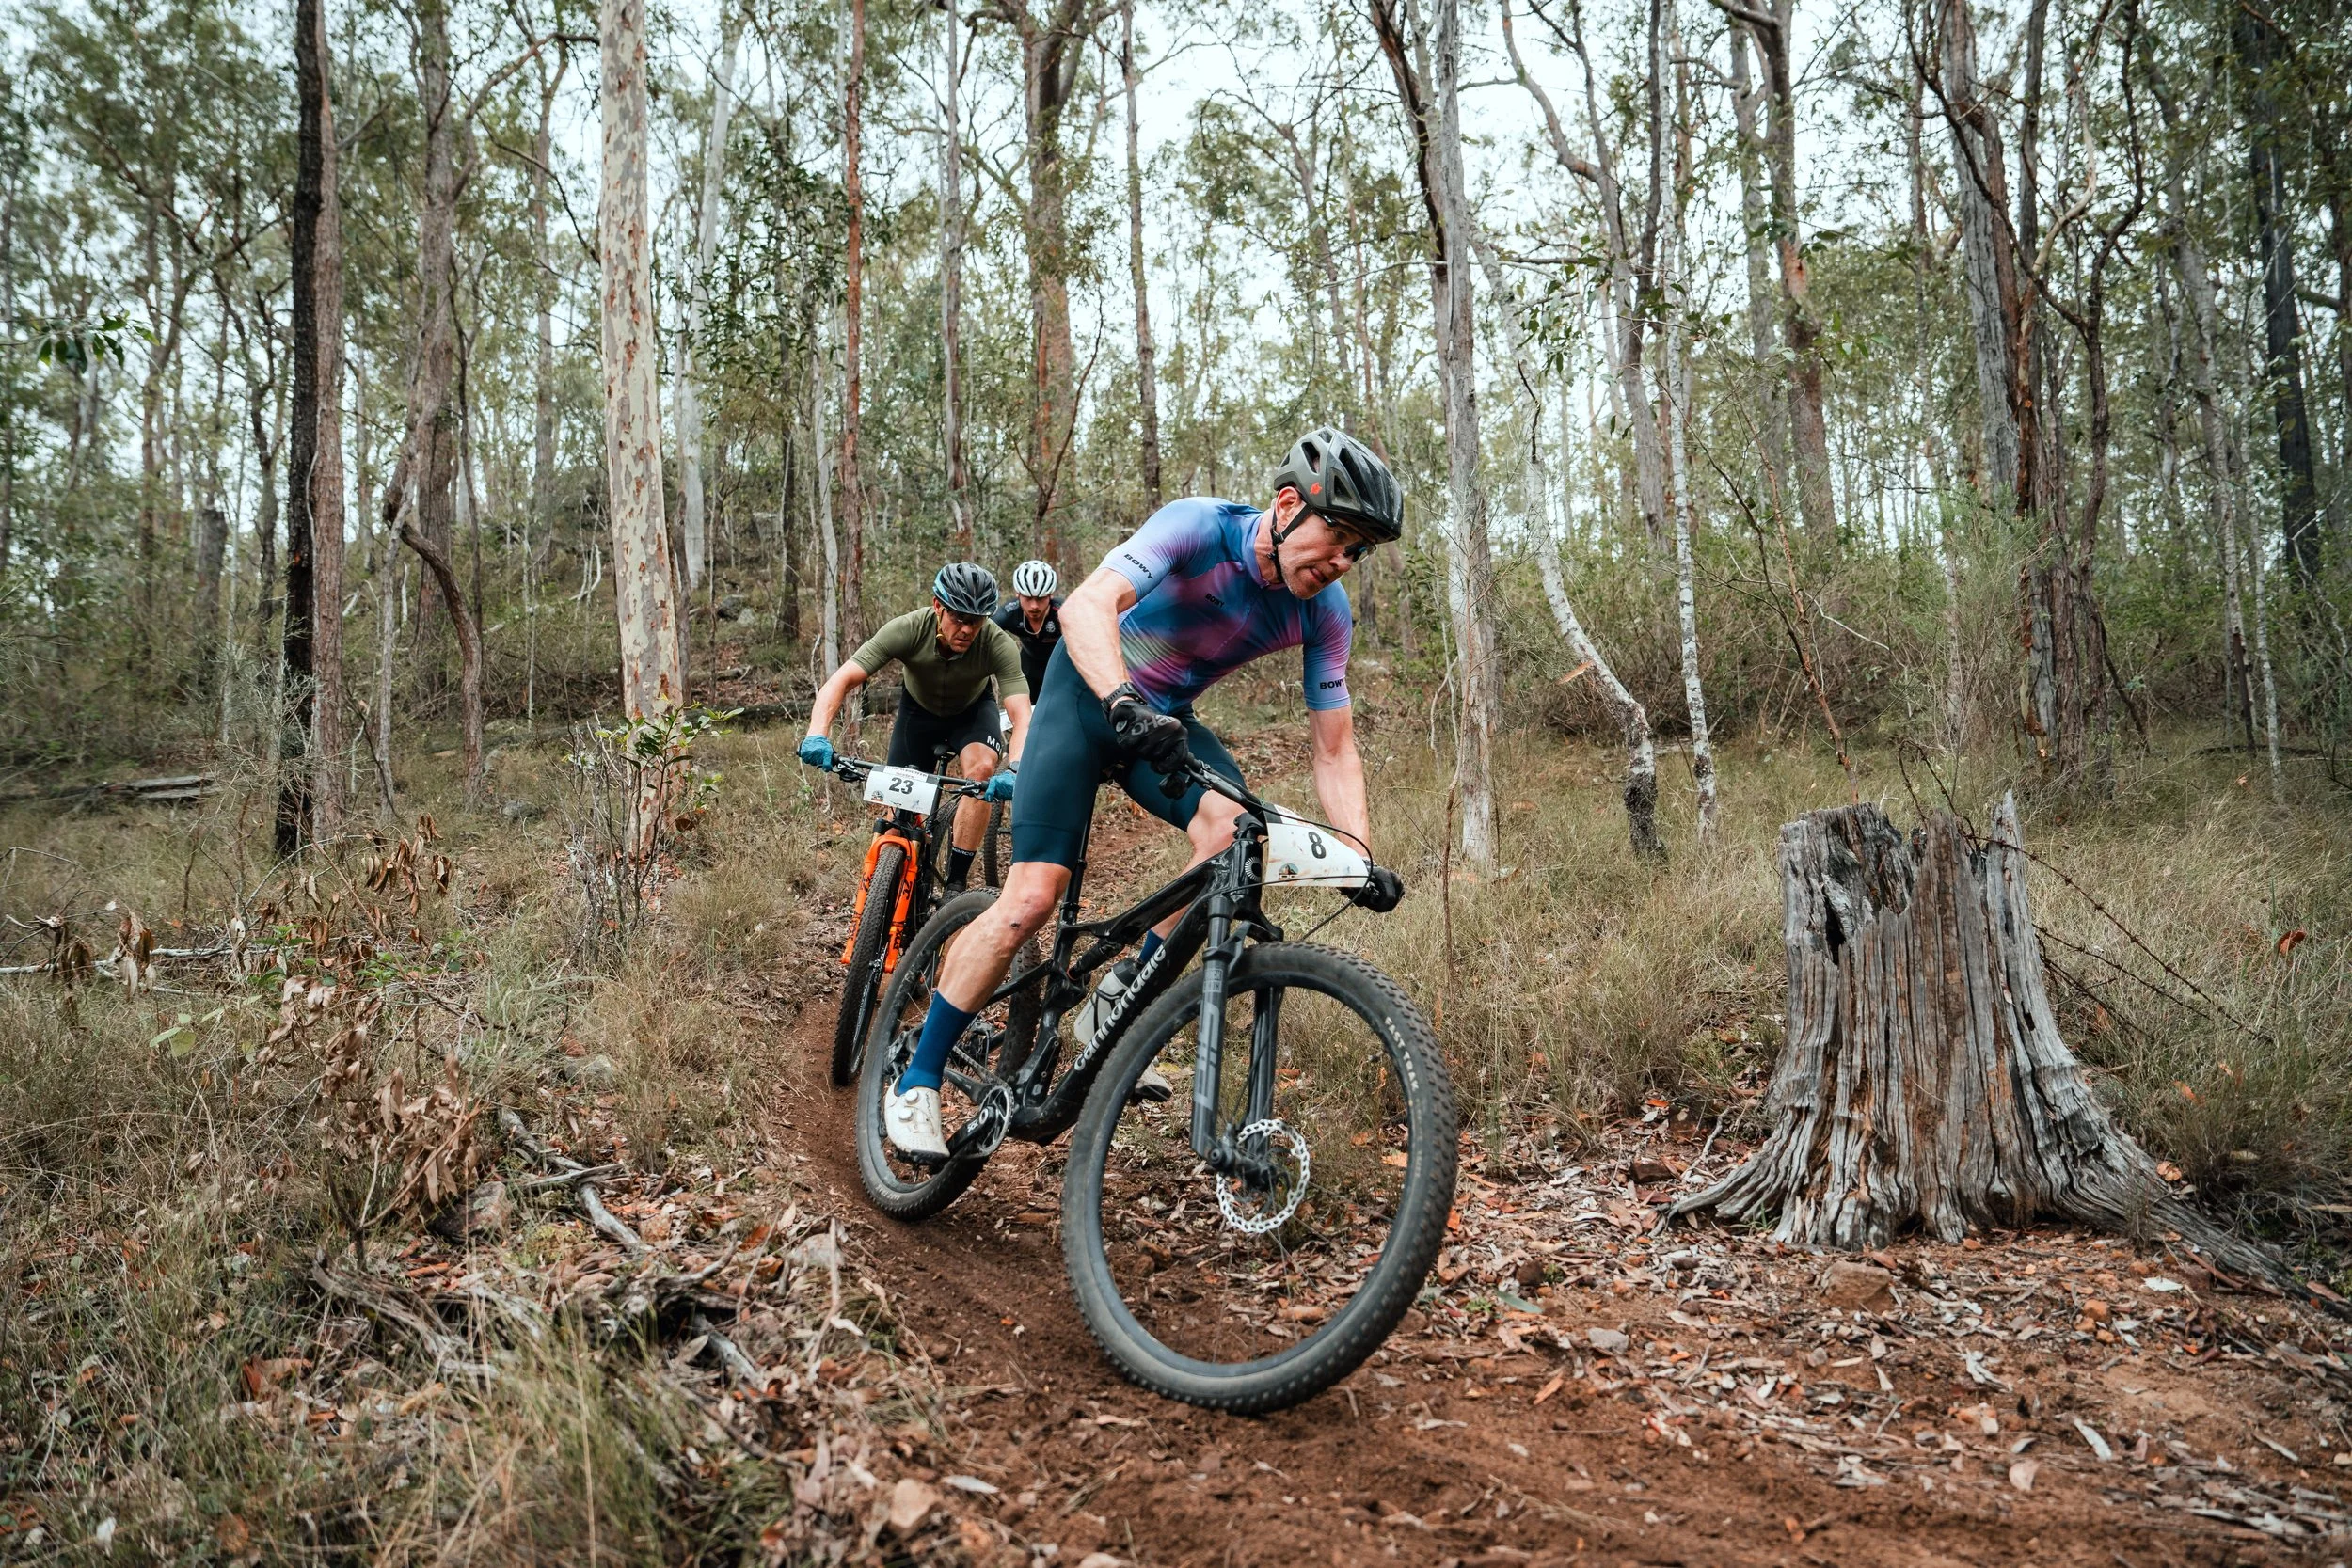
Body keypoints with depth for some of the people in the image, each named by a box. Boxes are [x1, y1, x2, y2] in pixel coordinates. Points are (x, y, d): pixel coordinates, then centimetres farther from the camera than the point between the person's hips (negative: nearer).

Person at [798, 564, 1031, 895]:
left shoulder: (998, 645, -35)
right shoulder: (908, 630, -35)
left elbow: (1022, 714, -43)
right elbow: (841, 681, -38)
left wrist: (1015, 768, -63)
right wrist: (817, 735, -55)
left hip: (972, 710, -1)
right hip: (919, 709, 1)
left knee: (982, 768, -30)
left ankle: (956, 884, -19)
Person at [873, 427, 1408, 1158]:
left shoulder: (1325, 612, -13)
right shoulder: (1198, 526, -28)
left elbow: (1334, 751, -9)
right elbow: (1085, 607, -43)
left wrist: (1363, 859, -21)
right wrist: (1124, 704, -60)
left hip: (1168, 718, 4)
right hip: (1088, 692, -4)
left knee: (1233, 828, -27)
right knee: (1032, 898, -15)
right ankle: (916, 1083, 1)